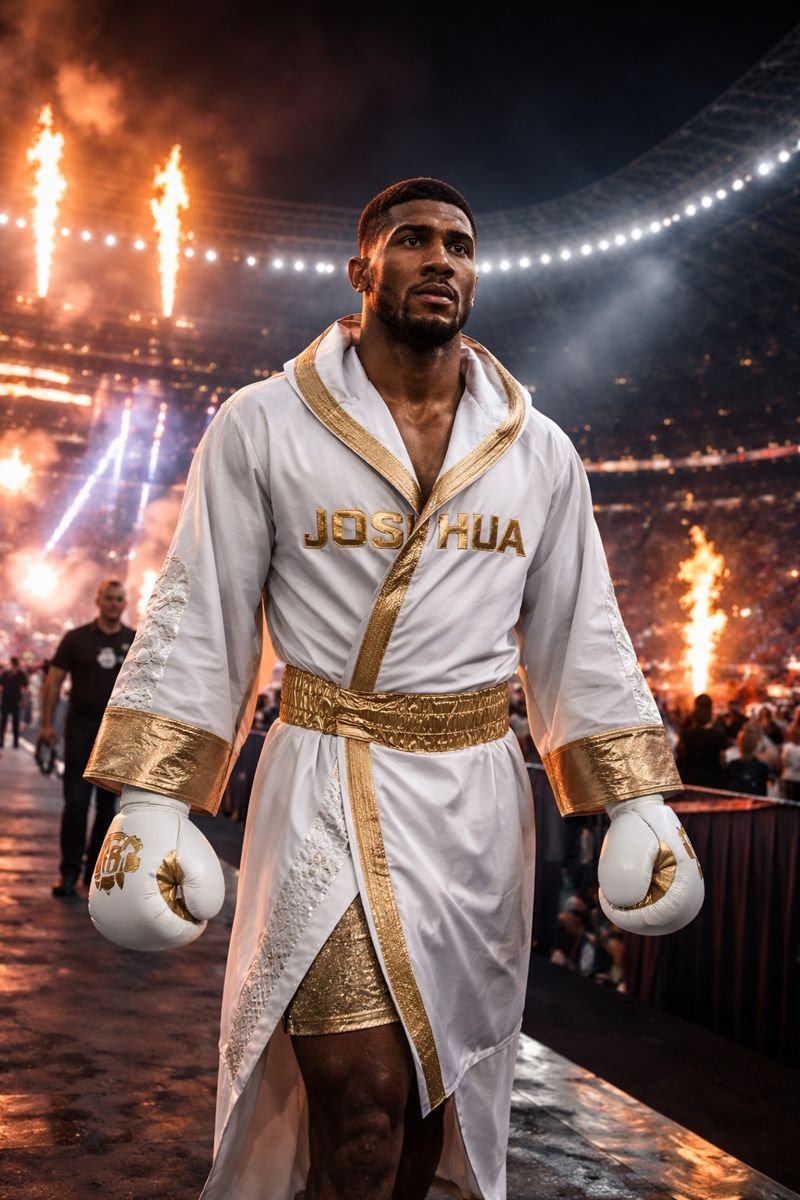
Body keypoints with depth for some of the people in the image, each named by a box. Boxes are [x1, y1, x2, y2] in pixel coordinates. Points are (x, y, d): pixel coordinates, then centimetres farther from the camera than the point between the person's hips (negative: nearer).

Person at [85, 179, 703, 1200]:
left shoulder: (541, 453, 6)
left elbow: (581, 641, 8)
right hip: (327, 793, -3)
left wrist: (639, 803, 2)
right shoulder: (262, 427, -3)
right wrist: (150, 803, -10)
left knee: (440, 1074, 15)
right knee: (361, 1091, -7)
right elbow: (198, 621, -3)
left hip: (478, 799, 4)